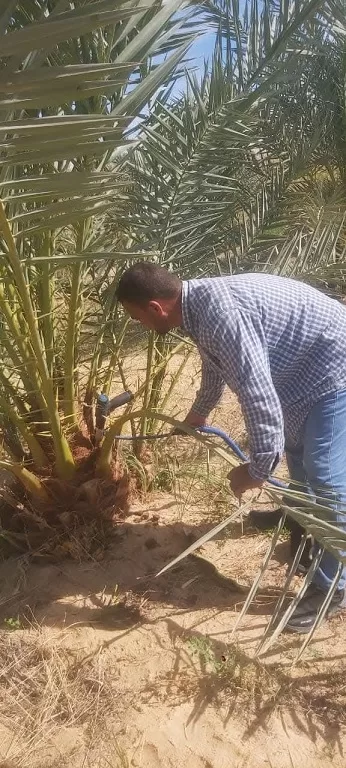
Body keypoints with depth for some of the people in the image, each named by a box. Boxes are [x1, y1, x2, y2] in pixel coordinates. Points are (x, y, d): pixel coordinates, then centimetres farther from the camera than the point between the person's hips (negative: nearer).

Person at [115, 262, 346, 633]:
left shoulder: (220, 313, -34)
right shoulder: (201, 303, -1)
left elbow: (258, 396, -35)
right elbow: (216, 363, 19)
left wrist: (258, 468, -22)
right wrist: (199, 413, 34)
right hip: (306, 364, 10)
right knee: (297, 453, 23)